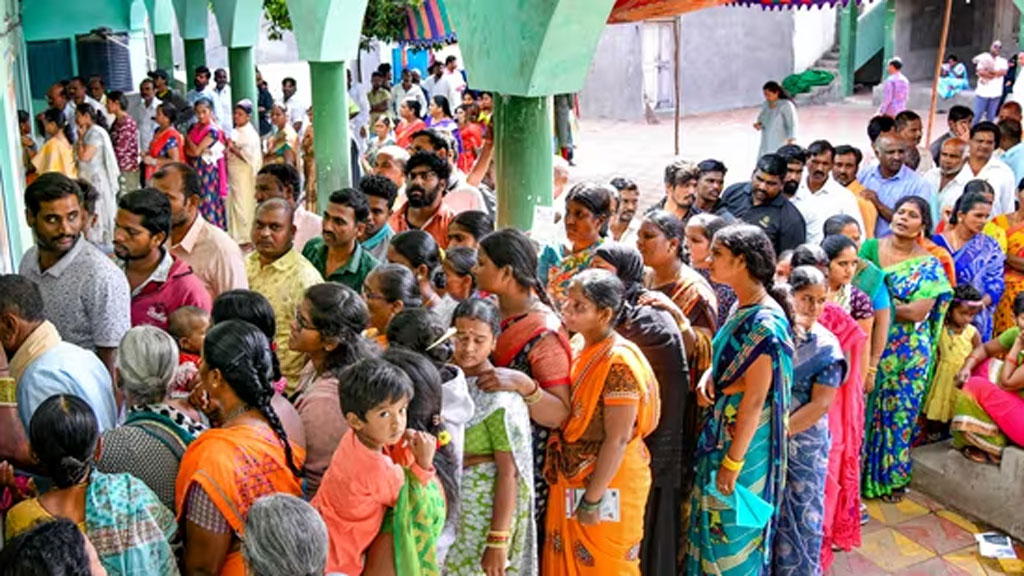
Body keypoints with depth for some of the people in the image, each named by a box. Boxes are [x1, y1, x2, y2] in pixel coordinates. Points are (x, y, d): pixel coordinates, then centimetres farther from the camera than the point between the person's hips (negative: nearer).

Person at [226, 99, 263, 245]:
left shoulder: (250, 134, -13)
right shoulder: (235, 132, 13)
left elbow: (248, 156, -21)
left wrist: (232, 148, -16)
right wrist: (228, 151, 5)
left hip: (245, 177, -9)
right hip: (233, 175, 9)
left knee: (244, 206, -4)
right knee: (232, 205, 13)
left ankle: (245, 238, 4)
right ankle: (234, 235, 22)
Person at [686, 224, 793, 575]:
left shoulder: (765, 322, -24)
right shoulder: (743, 307, 3)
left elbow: (756, 399, -23)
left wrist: (733, 462, -18)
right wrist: (708, 377, -6)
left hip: (744, 439, -9)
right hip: (723, 430, 9)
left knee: (732, 527, 8)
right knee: (715, 519, 21)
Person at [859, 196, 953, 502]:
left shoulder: (930, 266, -4)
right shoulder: (870, 248, 2)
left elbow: (918, 312, -13)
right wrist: (898, 306, -16)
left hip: (908, 353, -1)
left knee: (900, 413, 9)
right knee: (861, 408, 6)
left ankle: (892, 477, 26)